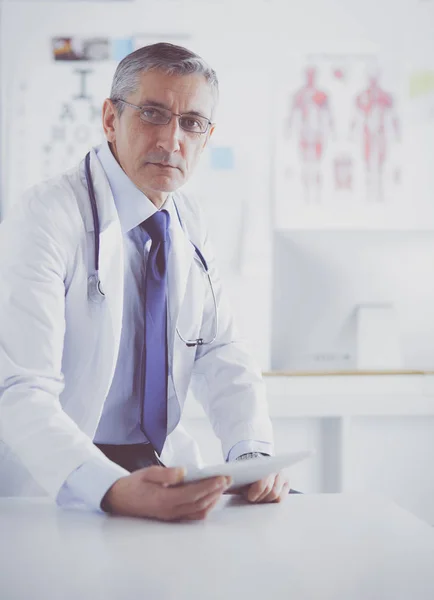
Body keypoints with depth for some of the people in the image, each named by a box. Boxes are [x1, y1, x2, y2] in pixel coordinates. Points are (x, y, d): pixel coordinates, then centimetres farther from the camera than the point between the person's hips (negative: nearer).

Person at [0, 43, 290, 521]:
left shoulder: (189, 227, 8)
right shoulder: (44, 219, -16)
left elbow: (221, 355, 8)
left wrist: (253, 454, -13)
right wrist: (114, 491, -41)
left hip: (164, 468, 7)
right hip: (58, 489, -6)